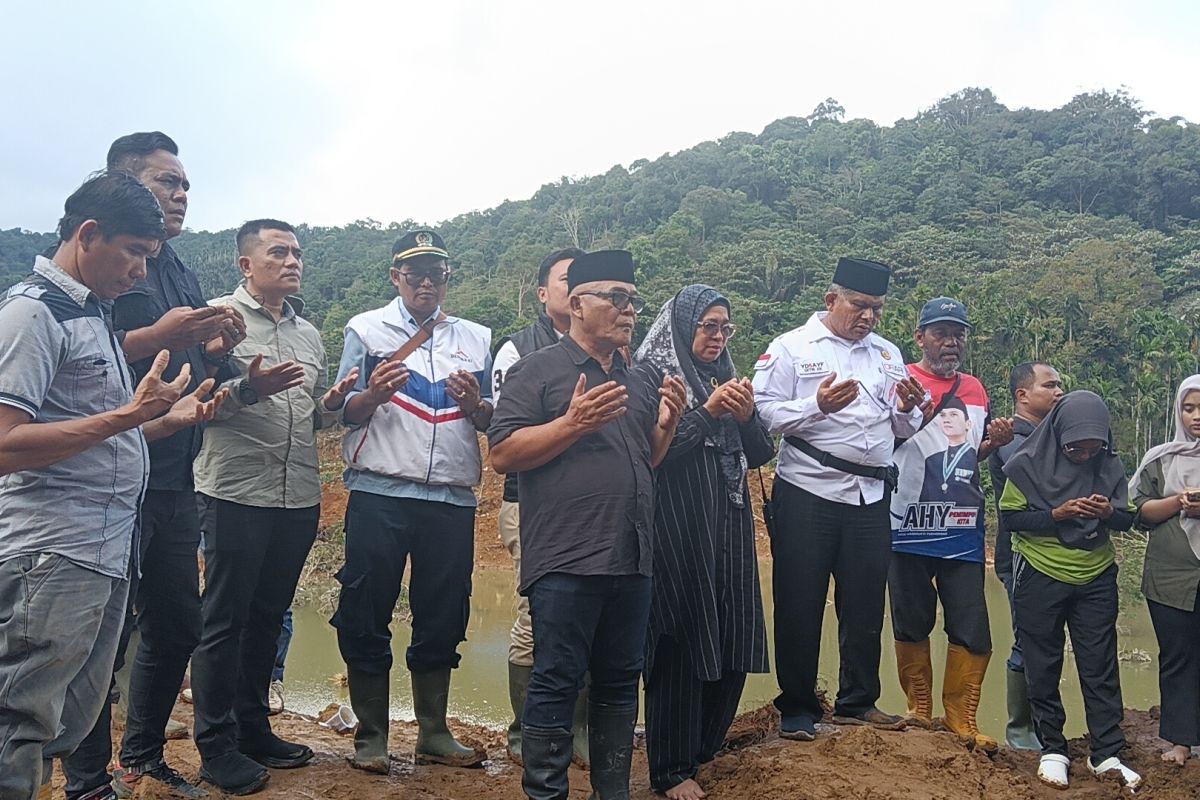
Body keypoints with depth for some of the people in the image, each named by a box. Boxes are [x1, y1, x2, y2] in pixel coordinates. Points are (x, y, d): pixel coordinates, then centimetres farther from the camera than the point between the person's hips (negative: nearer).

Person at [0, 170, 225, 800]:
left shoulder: (92, 314, 19)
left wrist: (171, 419, 12)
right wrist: (129, 415, -21)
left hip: (108, 553, 9)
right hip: (52, 558, -9)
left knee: (70, 729, 15)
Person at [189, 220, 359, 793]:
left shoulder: (309, 333, 16)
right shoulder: (220, 317, -3)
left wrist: (333, 402, 0)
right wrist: (249, 388, -25)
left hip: (300, 496, 6)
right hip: (238, 493, -6)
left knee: (267, 618, 15)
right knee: (225, 621, 2)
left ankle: (253, 729, 27)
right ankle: (216, 747, 14)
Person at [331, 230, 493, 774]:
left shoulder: (476, 339, 15)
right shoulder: (366, 330, 7)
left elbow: (490, 422, 16)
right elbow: (344, 414, 4)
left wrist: (474, 403, -7)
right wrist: (375, 393, -17)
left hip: (452, 499, 3)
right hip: (379, 494, -2)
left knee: (443, 619, 8)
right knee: (366, 617, 2)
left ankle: (434, 734, 22)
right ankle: (370, 737, 16)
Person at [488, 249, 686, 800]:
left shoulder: (642, 380, 17)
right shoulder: (538, 370, -2)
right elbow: (502, 454, -10)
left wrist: (666, 424, 3)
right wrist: (573, 423, -19)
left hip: (632, 561, 7)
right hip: (566, 563, -6)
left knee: (620, 684, 14)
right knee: (555, 685, -1)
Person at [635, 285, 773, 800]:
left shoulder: (727, 379, 16)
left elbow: (760, 455, 12)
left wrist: (746, 416, -7)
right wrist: (707, 412, -18)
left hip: (729, 528, 7)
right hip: (677, 531, -7)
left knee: (730, 641, 10)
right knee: (681, 643, -3)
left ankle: (704, 746, 28)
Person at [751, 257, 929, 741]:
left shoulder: (888, 355, 16)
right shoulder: (791, 348, 0)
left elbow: (902, 430, 16)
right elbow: (765, 414, -11)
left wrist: (909, 409, -5)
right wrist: (817, 405, -22)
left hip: (871, 497, 5)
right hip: (807, 495, -4)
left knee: (865, 604, 11)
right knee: (800, 605, 2)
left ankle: (858, 702, 27)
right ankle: (797, 708, 16)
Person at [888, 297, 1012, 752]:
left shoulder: (975, 390, 13)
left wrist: (995, 442, 1)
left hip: (962, 531, 4)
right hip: (909, 527, -4)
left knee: (972, 629, 2)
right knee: (912, 623, 8)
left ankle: (961, 718, 15)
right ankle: (919, 709, 24)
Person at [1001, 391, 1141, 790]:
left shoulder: (1110, 465, -1)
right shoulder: (1030, 463, -9)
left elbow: (1126, 519, 5)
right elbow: (1011, 516, -9)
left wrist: (1109, 512, -17)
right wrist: (1057, 514, -22)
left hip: (1096, 580, 2)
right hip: (1040, 578, -2)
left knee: (1100, 667, 5)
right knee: (1043, 668, 6)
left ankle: (1106, 754, 14)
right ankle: (1052, 750, 18)